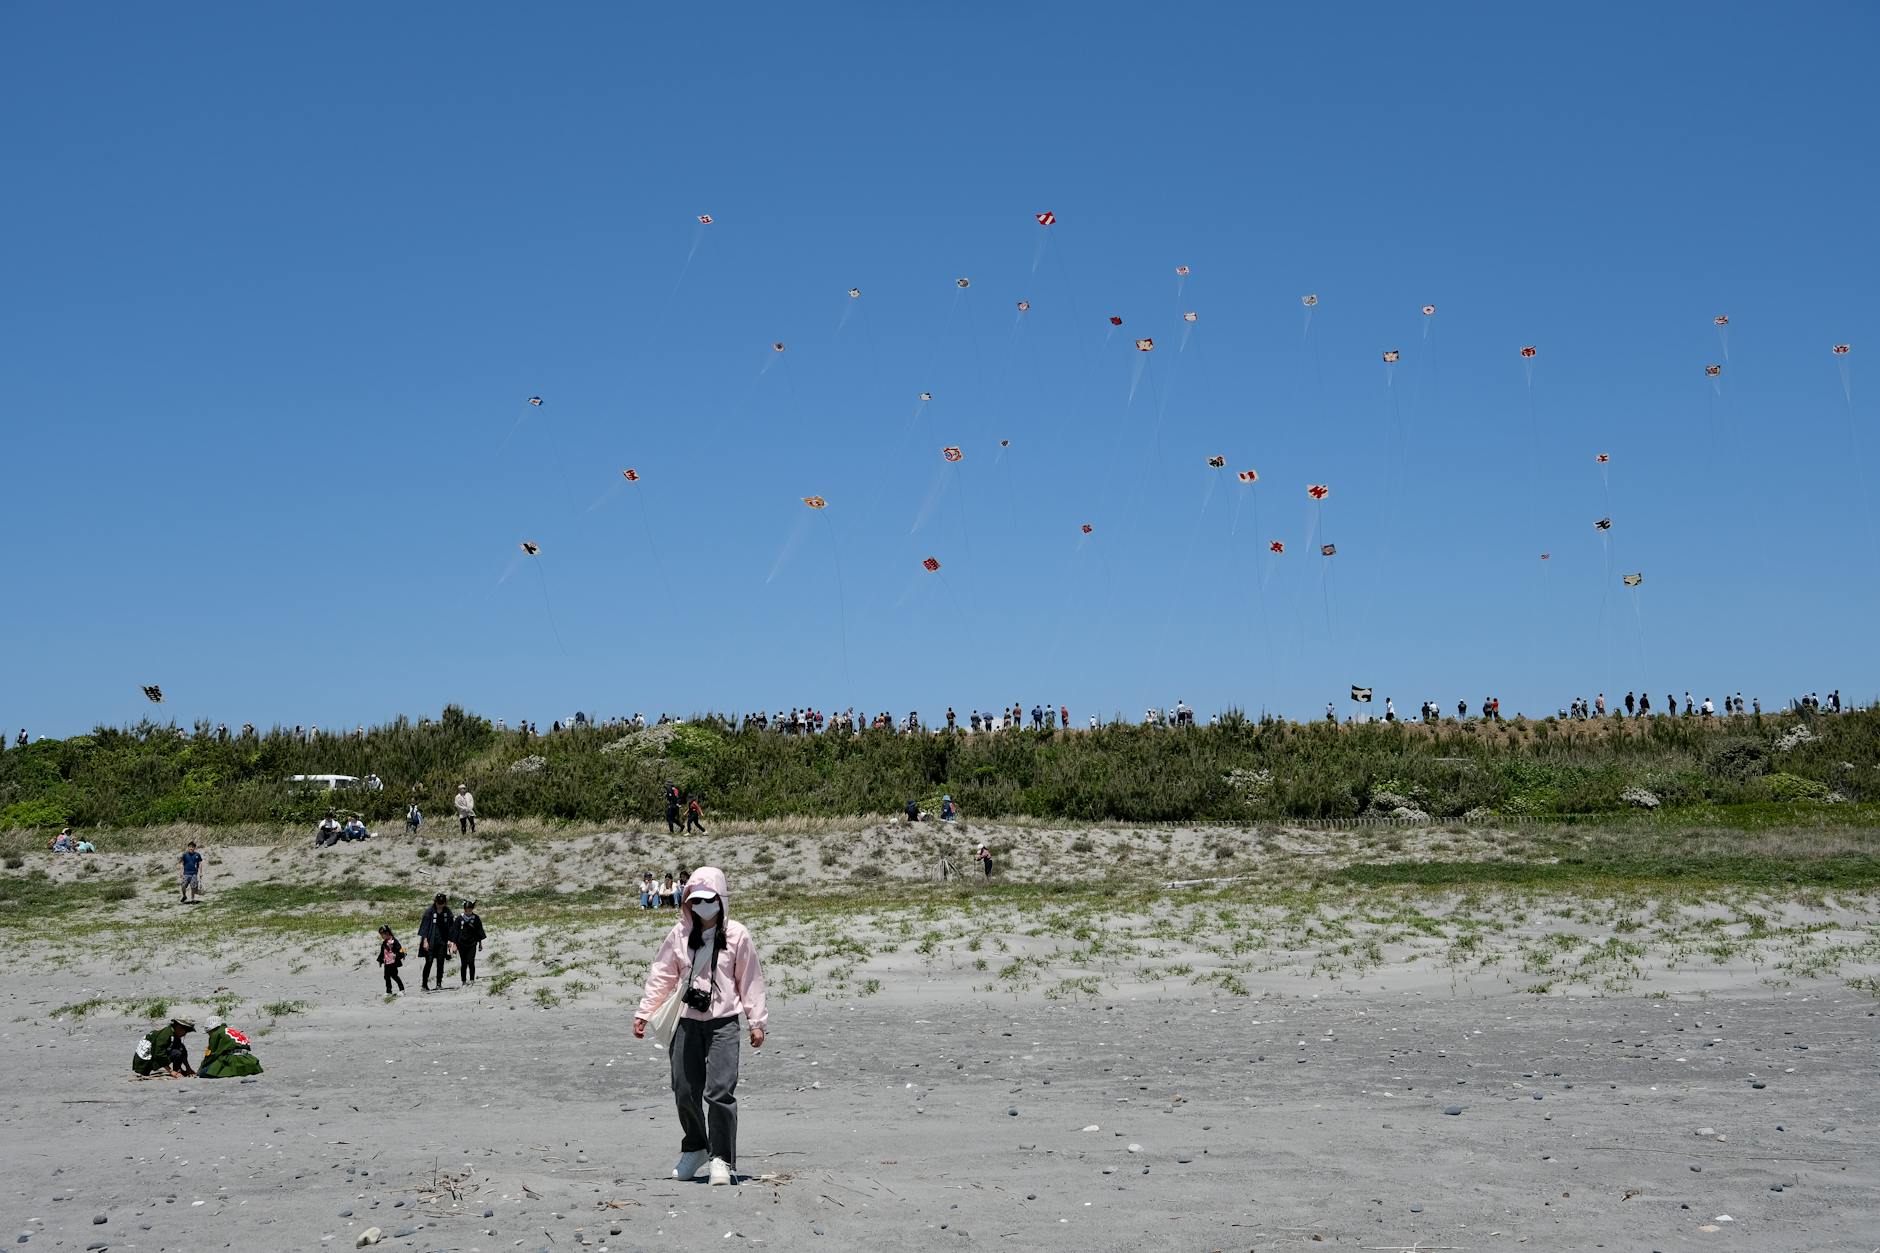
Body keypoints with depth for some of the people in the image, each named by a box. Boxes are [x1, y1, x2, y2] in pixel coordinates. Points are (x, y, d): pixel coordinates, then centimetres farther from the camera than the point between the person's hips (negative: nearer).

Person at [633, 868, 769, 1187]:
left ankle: (721, 1158, -3)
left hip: (723, 1022, -3)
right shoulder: (679, 934, 5)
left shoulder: (736, 935, -1)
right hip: (687, 1021, 3)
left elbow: (749, 980, 4)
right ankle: (695, 1148, 28)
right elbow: (661, 975, 12)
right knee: (685, 1091, 5)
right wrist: (643, 1012, 9)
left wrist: (756, 1021, 3)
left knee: (720, 1091, -12)